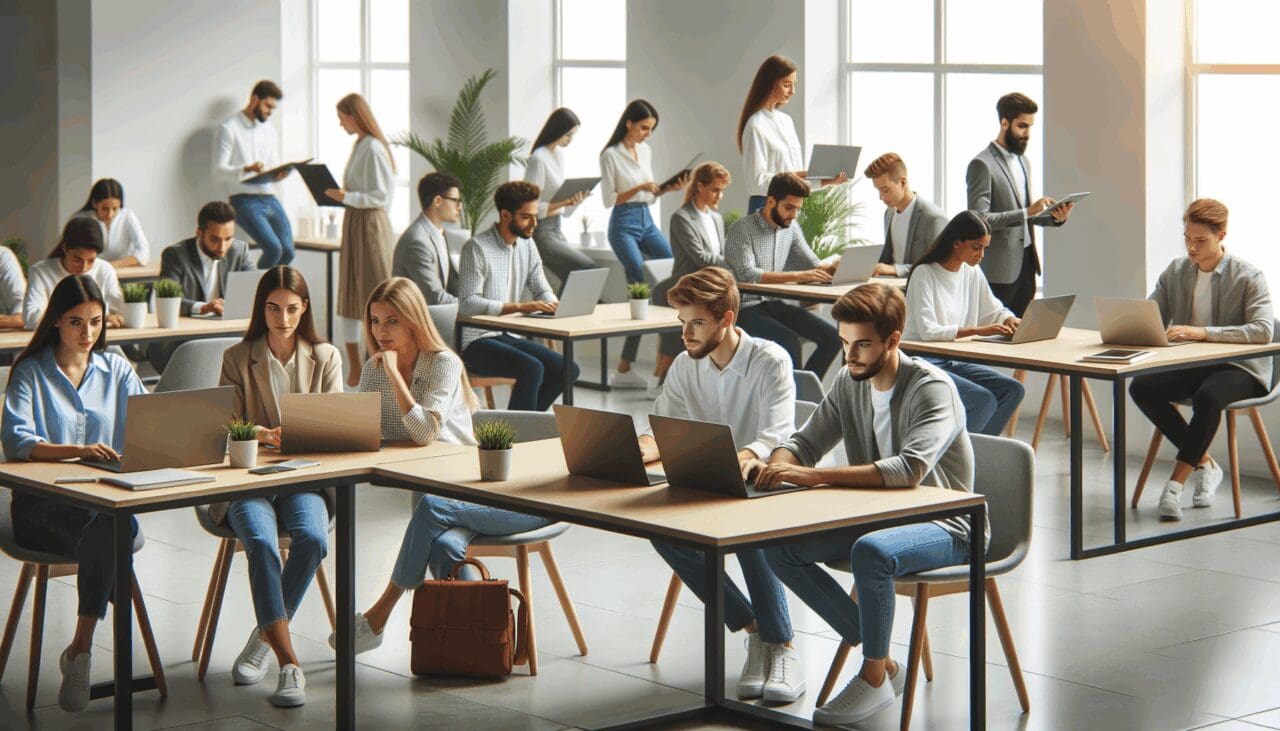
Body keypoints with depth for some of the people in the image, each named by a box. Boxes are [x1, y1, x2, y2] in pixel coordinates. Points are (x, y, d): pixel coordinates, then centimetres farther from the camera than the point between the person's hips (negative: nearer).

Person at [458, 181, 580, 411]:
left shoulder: (527, 245, 11)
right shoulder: (477, 248, -14)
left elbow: (542, 290, 15)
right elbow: (468, 304, -22)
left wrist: (555, 305, -11)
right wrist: (520, 307, -29)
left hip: (509, 336, 8)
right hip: (476, 341, -8)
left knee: (569, 369, -6)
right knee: (532, 368, -30)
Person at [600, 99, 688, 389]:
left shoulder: (646, 151, 12)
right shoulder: (611, 155, -8)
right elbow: (609, 199, -9)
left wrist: (669, 188, 0)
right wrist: (638, 188, -20)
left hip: (647, 221, 7)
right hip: (624, 225, -7)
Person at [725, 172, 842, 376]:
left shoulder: (791, 227, 10)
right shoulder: (741, 229, -12)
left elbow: (813, 265, 12)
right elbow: (747, 274, -24)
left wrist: (833, 266, -13)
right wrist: (798, 276, -31)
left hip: (774, 304, 7)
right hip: (745, 308, -7)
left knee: (831, 337, -12)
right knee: (789, 340, -31)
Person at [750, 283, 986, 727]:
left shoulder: (932, 388, -20)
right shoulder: (850, 384, 3)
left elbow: (910, 468, -35)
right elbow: (805, 442, 7)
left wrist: (815, 476, -40)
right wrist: (777, 466, -19)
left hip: (944, 527, -8)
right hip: (874, 518, 8)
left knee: (871, 552, -38)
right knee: (778, 546, -11)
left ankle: (875, 676, -14)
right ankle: (881, 657, -4)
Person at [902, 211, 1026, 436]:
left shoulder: (972, 273, 8)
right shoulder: (924, 274, -14)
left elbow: (994, 310, 20)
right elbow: (928, 331, -23)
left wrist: (1012, 322, -4)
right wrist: (978, 330, -29)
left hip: (954, 361, 8)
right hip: (922, 363, -8)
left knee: (1013, 390, -11)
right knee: (984, 399, -26)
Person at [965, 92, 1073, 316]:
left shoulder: (1023, 162, 17)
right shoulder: (982, 165, -11)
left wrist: (1054, 217, 4)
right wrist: (1027, 211, -24)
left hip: (1026, 263, 8)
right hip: (999, 267, -8)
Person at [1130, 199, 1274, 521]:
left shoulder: (1249, 276, -8)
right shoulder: (1175, 271, 9)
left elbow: (1263, 330, -22)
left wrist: (1203, 332, -32)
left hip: (1239, 367, -6)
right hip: (1189, 364, 6)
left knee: (1207, 397, -38)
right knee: (1141, 388, -22)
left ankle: (1176, 483, -28)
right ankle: (1204, 464, -11)